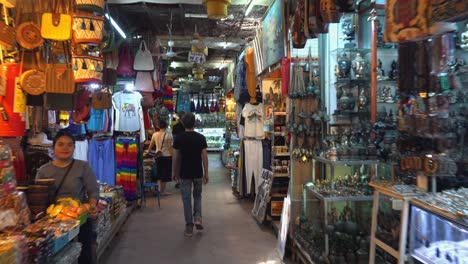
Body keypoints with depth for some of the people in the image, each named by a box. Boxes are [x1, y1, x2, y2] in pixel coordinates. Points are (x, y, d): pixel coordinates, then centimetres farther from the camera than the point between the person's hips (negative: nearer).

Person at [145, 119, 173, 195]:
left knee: (159, 173, 15)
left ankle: (159, 189, 16)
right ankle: (163, 191, 10)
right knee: (165, 173, 6)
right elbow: (170, 147, -12)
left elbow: (151, 144, 14)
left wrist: (148, 151, 32)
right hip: (167, 156, -4)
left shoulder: (155, 134, 2)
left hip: (158, 156, 4)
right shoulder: (168, 135, -11)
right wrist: (172, 155, -5)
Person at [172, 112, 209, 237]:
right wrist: (206, 173, 3)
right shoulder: (201, 138, -5)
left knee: (186, 199, 6)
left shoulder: (178, 138, -7)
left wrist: (174, 172, 10)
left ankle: (189, 227, 8)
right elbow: (204, 157, -5)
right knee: (197, 196, 21)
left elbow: (175, 157, -3)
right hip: (198, 173, 1)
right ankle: (198, 218, 3)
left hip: (184, 174, -1)